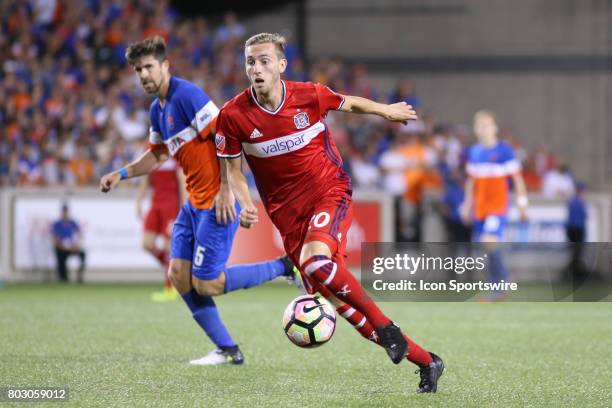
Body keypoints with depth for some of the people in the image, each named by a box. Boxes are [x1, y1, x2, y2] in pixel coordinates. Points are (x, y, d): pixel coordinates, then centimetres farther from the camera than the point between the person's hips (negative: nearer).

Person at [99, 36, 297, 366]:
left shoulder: (187, 95, -15)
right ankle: (227, 350, 8)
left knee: (205, 284, -9)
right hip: (194, 202, 9)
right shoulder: (157, 110, 14)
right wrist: (122, 174, 14)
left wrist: (226, 189, -23)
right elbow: (157, 154, 29)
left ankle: (285, 266, 5)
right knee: (179, 274, 2)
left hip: (218, 202, -9)